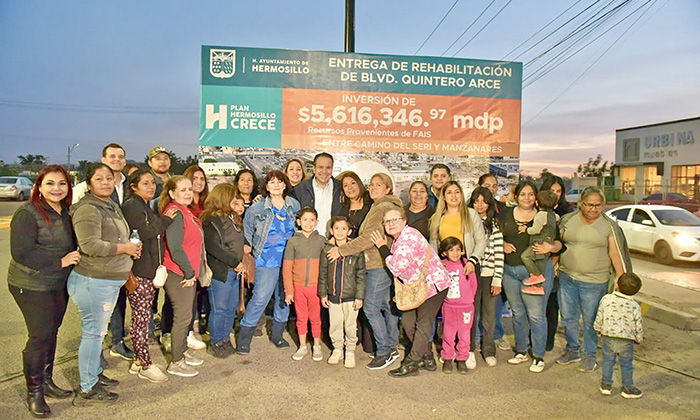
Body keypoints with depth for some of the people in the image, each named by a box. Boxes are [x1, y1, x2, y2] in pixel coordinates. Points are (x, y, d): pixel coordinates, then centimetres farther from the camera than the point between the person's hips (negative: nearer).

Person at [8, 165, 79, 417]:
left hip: (59, 285, 7)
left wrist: (75, 257, 1)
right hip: (32, 286, -7)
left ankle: (47, 381, 33)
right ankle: (34, 393, 16)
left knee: (51, 333, 17)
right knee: (40, 337, -2)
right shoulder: (27, 214, -16)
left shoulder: (65, 212, 8)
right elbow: (21, 253, -22)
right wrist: (60, 261, -22)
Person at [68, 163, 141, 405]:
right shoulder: (88, 209, -17)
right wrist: (125, 248, -16)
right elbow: (90, 245, -27)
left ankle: (95, 374, 36)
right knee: (94, 333, 0)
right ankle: (87, 390, 13)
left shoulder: (112, 206, 14)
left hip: (111, 280, 10)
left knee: (98, 331, 21)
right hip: (93, 281, -10)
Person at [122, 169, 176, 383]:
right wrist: (164, 220, -12)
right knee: (141, 318, -3)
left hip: (149, 270, 10)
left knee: (142, 317, 14)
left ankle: (138, 361, 24)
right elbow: (141, 233, -23)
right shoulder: (131, 205, -10)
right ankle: (146, 365, 6)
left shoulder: (146, 206, 20)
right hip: (137, 271, -10)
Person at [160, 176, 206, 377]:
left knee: (185, 315, 20)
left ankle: (183, 352, 35)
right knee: (182, 317, -1)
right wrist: (189, 272, -18)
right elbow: (175, 248, -25)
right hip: (178, 274, -10)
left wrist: (192, 271, 14)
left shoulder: (185, 211, 13)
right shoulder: (174, 213, -19)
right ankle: (176, 363, 12)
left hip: (188, 273, 10)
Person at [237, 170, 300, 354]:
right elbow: (247, 231, 9)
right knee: (260, 298, -7)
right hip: (266, 261, -4)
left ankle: (277, 334, 27)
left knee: (284, 297, 11)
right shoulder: (257, 208, -4)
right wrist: (255, 249, 7)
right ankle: (244, 338, 7)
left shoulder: (294, 205, 5)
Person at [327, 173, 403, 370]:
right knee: (387, 305, 14)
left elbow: (369, 238, -21)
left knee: (371, 306, -6)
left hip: (379, 265, -10)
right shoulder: (391, 206, 18)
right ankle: (391, 347, 23)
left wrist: (342, 250, -16)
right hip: (384, 263, 10)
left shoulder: (381, 208, -14)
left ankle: (384, 350, 2)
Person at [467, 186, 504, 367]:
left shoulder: (495, 224, 2)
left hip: (490, 275, 0)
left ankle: (488, 350, 23)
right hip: (471, 273, 0)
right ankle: (469, 348, 22)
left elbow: (499, 254, -1)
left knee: (489, 314, 8)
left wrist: (497, 280, -5)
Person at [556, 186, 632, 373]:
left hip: (594, 282, -2)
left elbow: (615, 253, -3)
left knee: (590, 320, 6)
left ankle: (589, 355, 24)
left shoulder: (609, 225, -2)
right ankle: (572, 350, 29)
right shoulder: (568, 220, 3)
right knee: (568, 317, 12)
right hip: (567, 277, 3)